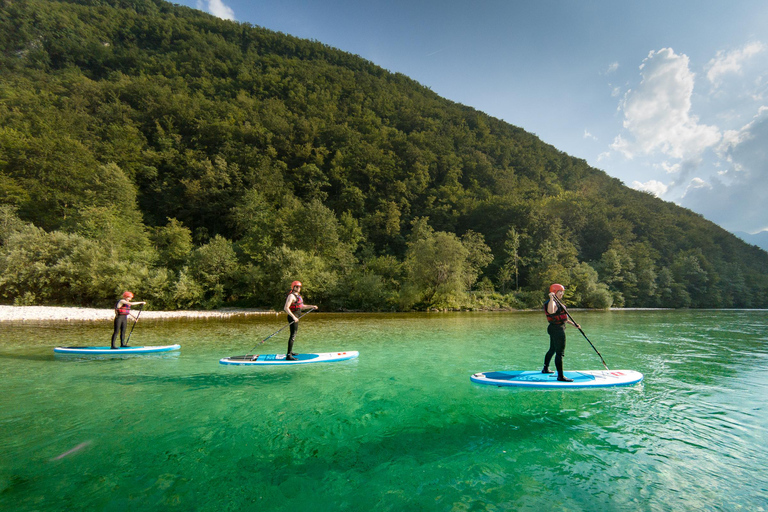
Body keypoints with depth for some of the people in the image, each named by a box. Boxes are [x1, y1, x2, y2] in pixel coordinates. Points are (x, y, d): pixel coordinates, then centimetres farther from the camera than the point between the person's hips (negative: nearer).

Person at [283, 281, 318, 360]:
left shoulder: (298, 295, 18)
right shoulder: (291, 296, -13)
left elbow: (302, 306, 29)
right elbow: (286, 308, -23)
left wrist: (312, 306, 20)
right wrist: (293, 317, -28)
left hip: (296, 317, 10)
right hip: (292, 317, -10)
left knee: (294, 334, 19)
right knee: (293, 335, -12)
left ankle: (290, 351, 32)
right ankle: (288, 355, -12)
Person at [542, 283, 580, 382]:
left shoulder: (558, 302, 16)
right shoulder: (552, 303, -18)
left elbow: (563, 317, 25)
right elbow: (551, 311, -43)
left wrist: (573, 324, 23)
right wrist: (551, 298, -42)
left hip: (556, 329, 11)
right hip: (558, 329, -11)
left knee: (552, 349, 21)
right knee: (560, 353, -8)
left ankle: (545, 369, 35)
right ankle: (560, 376, -3)